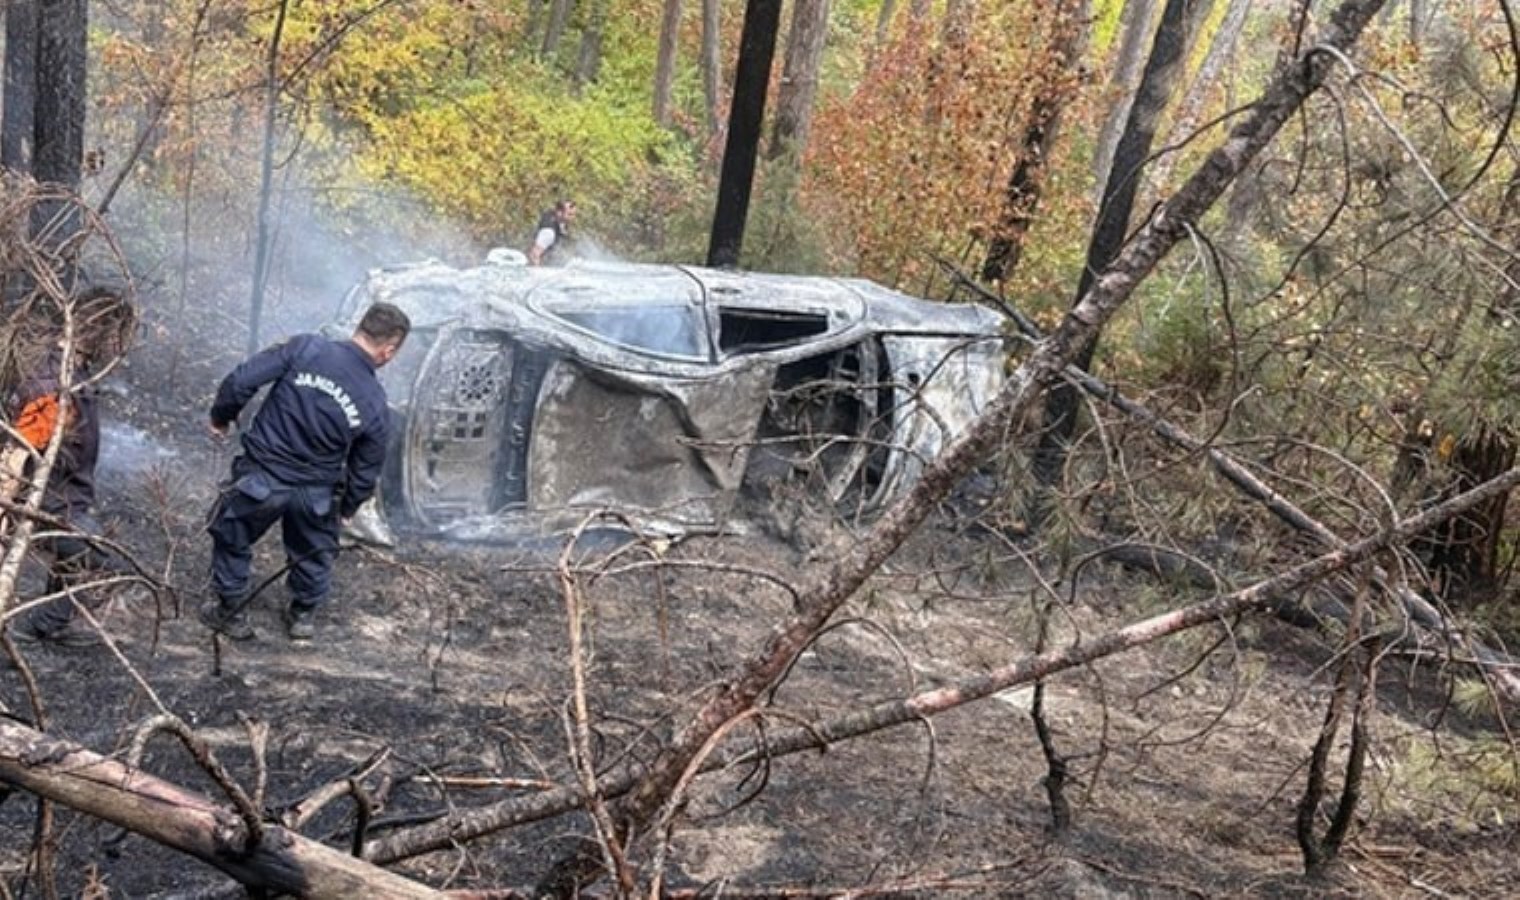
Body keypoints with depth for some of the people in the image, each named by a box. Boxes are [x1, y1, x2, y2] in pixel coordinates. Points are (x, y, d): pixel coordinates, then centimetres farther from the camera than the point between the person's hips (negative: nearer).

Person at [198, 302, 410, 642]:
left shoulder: (305, 348, -17)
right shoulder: (376, 407, -12)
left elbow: (241, 380, -16)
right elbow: (365, 470, -2)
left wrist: (221, 416, 4)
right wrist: (348, 507, 18)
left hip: (260, 477, -1)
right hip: (316, 494, 1)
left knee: (231, 539, 26)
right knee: (313, 553, 29)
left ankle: (231, 612, 39)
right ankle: (304, 615, 46)